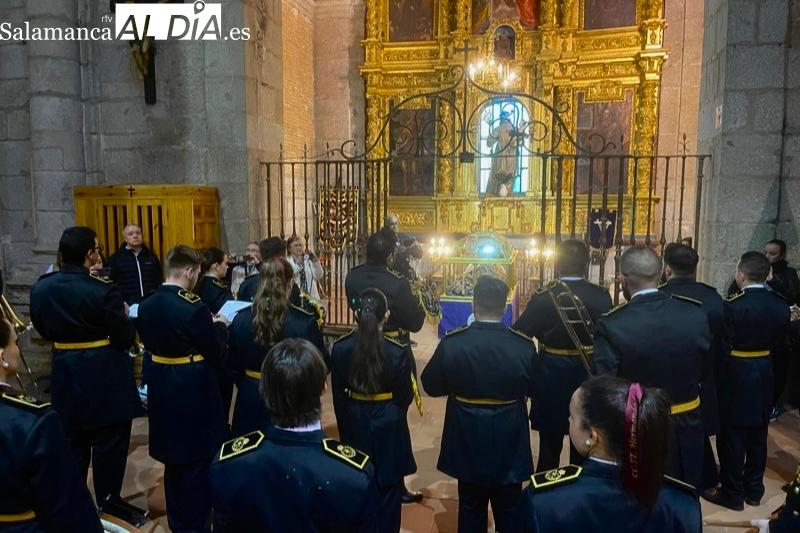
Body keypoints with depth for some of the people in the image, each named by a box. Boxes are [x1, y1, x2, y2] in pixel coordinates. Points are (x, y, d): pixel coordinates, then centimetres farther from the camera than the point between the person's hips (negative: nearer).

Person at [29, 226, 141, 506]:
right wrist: (124, 314, 2)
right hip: (104, 376, -6)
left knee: (72, 444, 21)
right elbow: (124, 338, -16)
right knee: (108, 445, 9)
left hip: (65, 373, 6)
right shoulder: (103, 291, -21)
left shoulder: (40, 288, -2)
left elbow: (44, 331, 11)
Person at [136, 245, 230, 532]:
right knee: (197, 463, 8)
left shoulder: (146, 305, 0)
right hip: (194, 393, -7)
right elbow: (216, 354, -16)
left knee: (173, 459, 21)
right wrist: (220, 326, 2)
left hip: (162, 390, 8)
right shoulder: (193, 308, -23)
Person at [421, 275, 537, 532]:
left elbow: (430, 385, -5)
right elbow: (535, 389, -1)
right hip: (509, 444, 0)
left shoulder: (451, 343, -18)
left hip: (467, 443, 0)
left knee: (471, 510, 21)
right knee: (509, 511, 20)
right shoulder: (525, 346, -17)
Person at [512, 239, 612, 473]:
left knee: (550, 444, 15)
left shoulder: (544, 297, -17)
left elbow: (518, 334, -13)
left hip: (552, 375, -1)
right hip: (589, 375, 2)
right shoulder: (602, 296, -12)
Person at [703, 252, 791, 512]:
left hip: (736, 376, -7)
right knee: (757, 437, 18)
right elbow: (779, 338, 10)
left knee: (732, 438, 6)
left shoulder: (733, 306, -23)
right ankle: (754, 489, 31)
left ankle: (732, 493, 18)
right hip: (764, 375, 7)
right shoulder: (781, 304, -2)